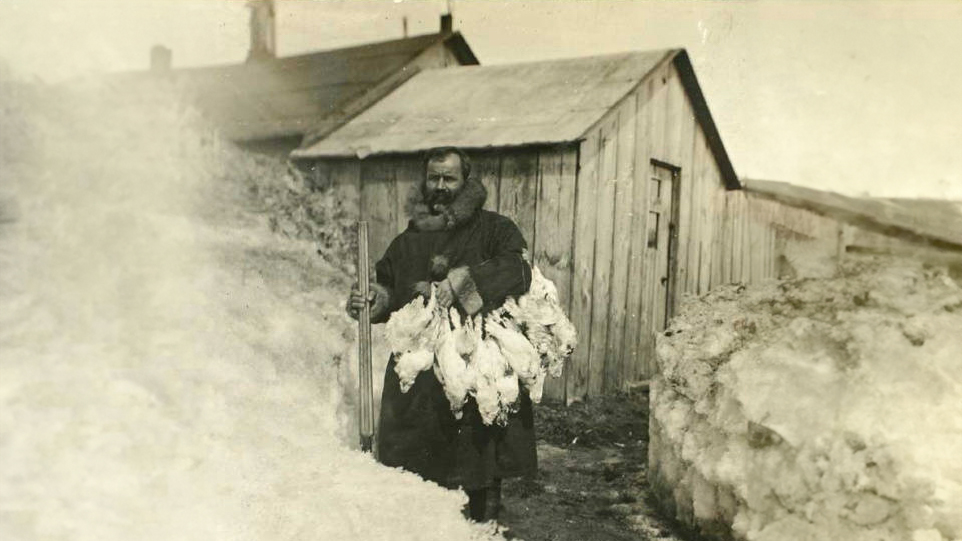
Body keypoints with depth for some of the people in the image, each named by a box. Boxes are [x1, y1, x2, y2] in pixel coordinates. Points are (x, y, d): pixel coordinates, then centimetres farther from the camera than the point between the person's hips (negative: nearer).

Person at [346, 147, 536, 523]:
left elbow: (516, 269, -16)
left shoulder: (494, 229, 2)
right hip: (421, 369, 3)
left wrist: (463, 281, -24)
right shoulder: (408, 241, 15)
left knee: (482, 462, 5)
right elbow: (388, 291, 21)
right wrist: (370, 301, 0)